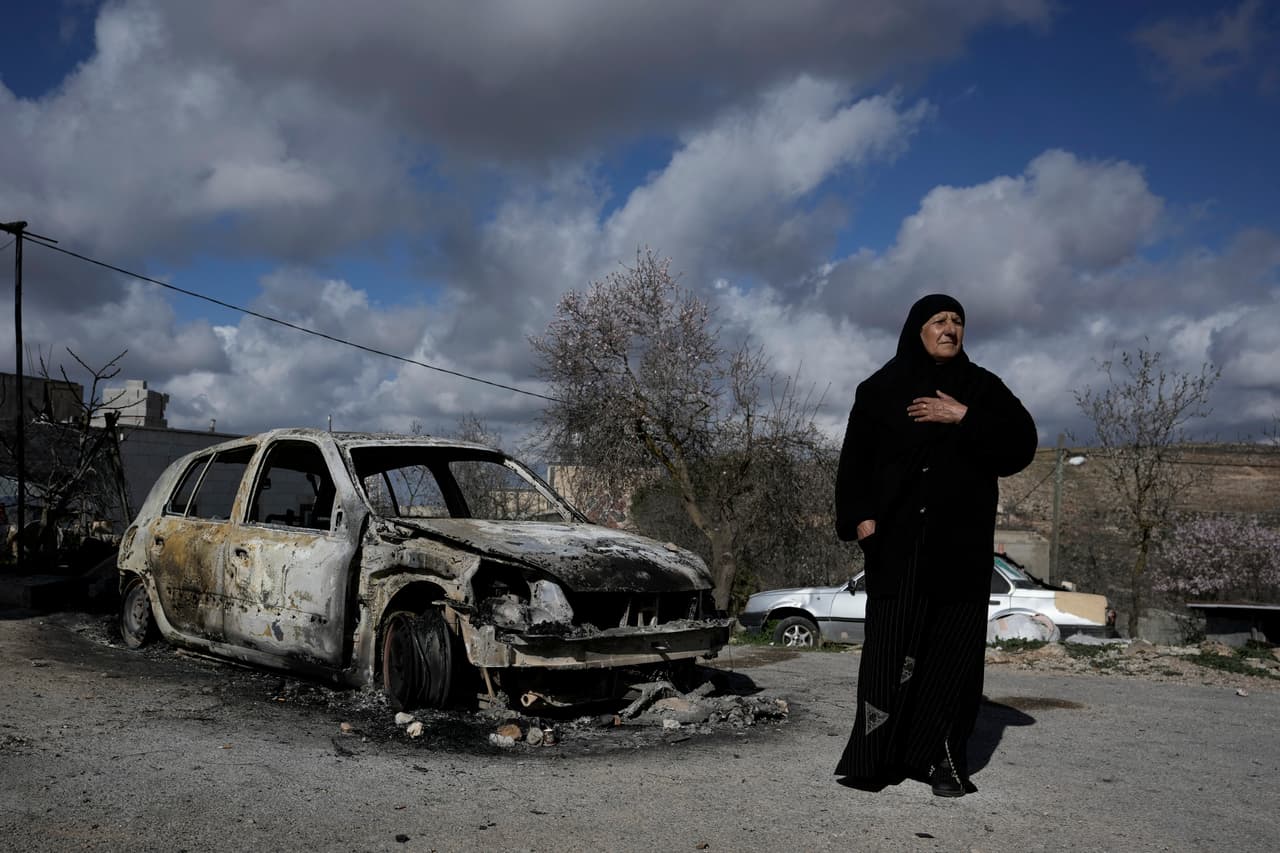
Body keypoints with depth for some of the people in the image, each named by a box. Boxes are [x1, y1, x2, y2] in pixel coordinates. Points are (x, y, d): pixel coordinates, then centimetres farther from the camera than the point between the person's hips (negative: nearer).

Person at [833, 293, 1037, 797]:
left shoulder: (982, 387, 9)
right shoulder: (881, 388, 6)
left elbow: (1022, 444, -2)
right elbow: (856, 458, 2)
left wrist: (964, 418, -11)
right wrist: (861, 516, -9)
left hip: (961, 542, 1)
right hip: (897, 539, -1)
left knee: (954, 647, 0)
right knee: (891, 643, -5)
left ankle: (944, 758, 5)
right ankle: (877, 755, -2)